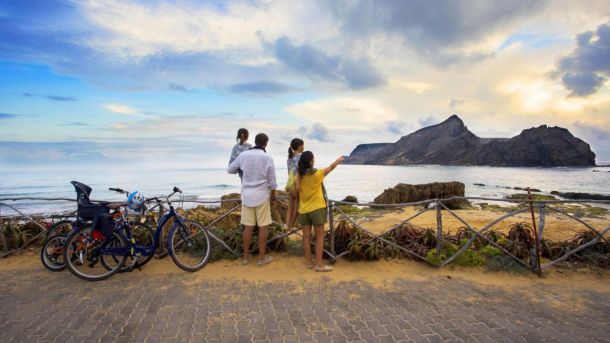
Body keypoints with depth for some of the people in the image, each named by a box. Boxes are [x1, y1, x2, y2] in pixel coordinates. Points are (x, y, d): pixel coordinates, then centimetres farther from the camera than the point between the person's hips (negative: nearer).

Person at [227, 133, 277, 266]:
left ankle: (246, 256, 20)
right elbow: (272, 181, -4)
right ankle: (262, 257, 14)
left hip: (247, 195, 3)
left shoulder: (243, 155, -1)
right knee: (263, 227, 6)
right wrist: (273, 194, 13)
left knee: (248, 227, 10)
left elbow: (230, 170, 11)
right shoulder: (268, 158, -8)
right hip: (262, 196, -3)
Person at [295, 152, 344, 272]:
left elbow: (297, 189, -11)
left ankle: (309, 262, 17)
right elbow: (331, 167, 4)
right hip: (316, 208, -4)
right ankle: (319, 264, 4)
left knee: (306, 236, 9)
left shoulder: (299, 175, -2)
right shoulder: (317, 174, -12)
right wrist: (338, 160, 21)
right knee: (320, 236, 3)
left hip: (303, 209, 4)